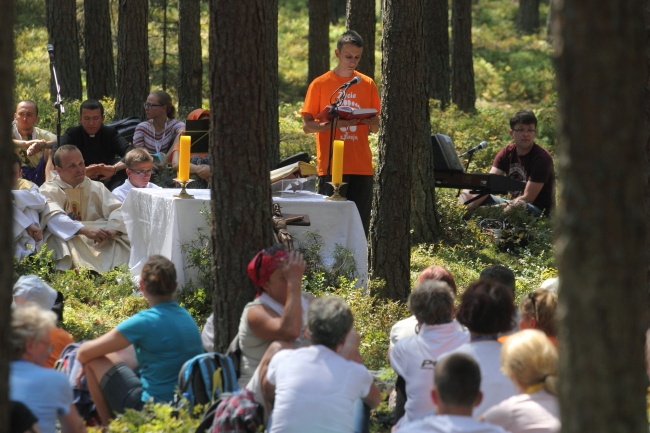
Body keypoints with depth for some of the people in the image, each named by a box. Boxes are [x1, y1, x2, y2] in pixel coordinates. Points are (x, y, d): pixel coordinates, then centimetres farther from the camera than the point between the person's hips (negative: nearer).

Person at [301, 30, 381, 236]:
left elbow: (375, 127, 16)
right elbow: (307, 126, 0)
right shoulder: (320, 84, 1)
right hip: (331, 167, -3)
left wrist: (371, 123, -8)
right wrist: (334, 123, -17)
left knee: (360, 225, 2)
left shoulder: (367, 84, 10)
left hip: (362, 167, 3)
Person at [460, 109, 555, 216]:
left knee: (520, 206, -41)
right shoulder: (507, 153, 2)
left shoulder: (541, 157, -15)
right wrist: (473, 202, -32)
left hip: (539, 210, -6)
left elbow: (527, 198, -21)